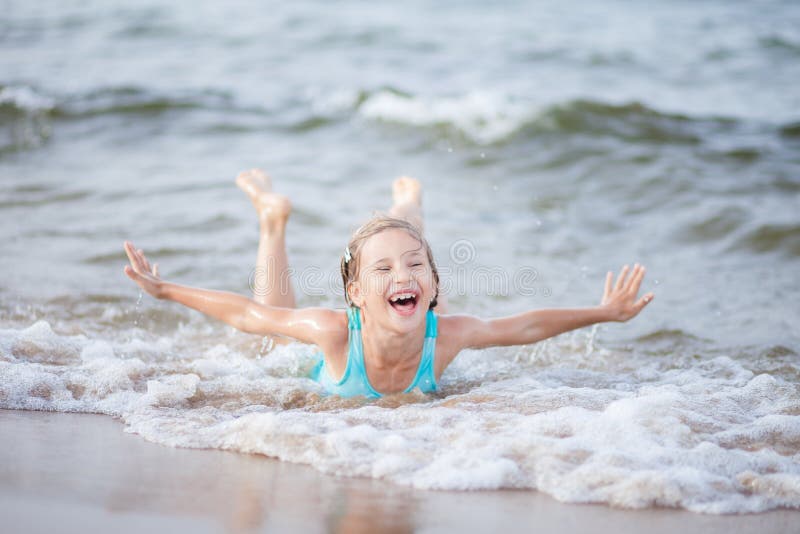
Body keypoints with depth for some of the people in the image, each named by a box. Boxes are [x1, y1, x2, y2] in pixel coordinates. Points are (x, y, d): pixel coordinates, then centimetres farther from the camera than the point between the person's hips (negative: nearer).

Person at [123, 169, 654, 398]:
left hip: (417, 409, 2)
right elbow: (248, 315, -33)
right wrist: (165, 289, -36)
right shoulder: (335, 332, -47)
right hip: (333, 400, -2)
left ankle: (409, 208, 48)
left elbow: (523, 327, -23)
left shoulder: (447, 334, -41)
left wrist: (605, 312, -19)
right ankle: (273, 220, 32)